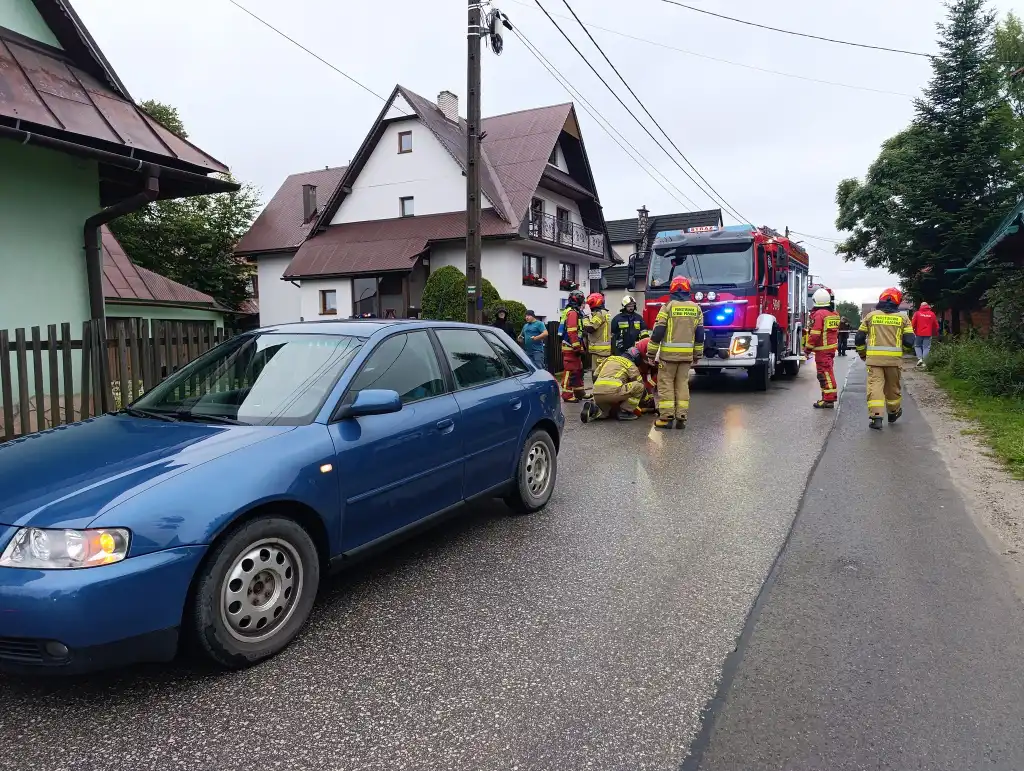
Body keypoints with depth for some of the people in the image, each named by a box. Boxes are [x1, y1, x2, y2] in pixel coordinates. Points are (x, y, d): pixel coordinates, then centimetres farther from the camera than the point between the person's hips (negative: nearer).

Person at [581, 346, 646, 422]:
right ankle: (625, 412, 5)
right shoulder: (630, 364, 14)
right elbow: (640, 383, 17)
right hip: (613, 391, -6)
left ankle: (593, 409, 1)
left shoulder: (609, 358, 30)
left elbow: (595, 377, 28)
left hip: (597, 393, 6)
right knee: (639, 386, 8)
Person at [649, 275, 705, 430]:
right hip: (687, 354, 4)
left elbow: (658, 331, -9)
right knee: (682, 384, 9)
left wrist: (651, 352, -3)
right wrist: (698, 354, 17)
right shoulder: (696, 308, 6)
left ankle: (666, 417, -1)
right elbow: (700, 334, 9)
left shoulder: (668, 307, -6)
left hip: (669, 353, -4)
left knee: (666, 384, 1)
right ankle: (681, 418, 7)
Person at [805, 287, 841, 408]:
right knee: (827, 373, 16)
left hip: (822, 350, -9)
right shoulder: (834, 314, 12)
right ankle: (828, 398, 22)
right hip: (832, 347, 9)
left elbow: (815, 334, -19)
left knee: (825, 374, -7)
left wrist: (808, 348, -11)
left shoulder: (818, 314, -16)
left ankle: (828, 400, -6)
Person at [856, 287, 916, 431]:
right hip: (894, 358, 1)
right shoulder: (902, 318, 6)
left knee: (875, 385, -4)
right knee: (892, 386, 17)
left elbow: (859, 338, 7)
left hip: (874, 358, -1)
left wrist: (862, 353, 22)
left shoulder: (871, 316, 6)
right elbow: (909, 341, 0)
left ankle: (876, 417, -14)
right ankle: (893, 413, 36)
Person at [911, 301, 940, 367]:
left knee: (917, 346, 15)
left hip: (919, 333, -1)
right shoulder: (932, 314, 5)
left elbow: (913, 323, -4)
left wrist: (913, 331, 10)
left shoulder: (917, 313, -2)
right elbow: (936, 325, 10)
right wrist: (935, 333, 24)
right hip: (928, 334, 1)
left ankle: (920, 358, -3)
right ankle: (923, 361, -1)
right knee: (926, 347, 5)